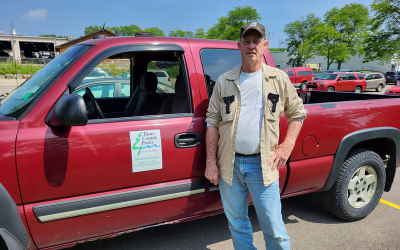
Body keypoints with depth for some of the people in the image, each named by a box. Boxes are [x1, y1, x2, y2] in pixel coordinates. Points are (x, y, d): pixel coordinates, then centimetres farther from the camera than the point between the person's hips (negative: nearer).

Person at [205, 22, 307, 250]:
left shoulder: (279, 79, 3)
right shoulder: (224, 82, 5)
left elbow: (298, 113, 11)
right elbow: (212, 122, 5)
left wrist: (287, 145, -4)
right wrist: (211, 162, 0)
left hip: (262, 165, -1)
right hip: (229, 165, 2)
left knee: (274, 229, 4)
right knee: (237, 224, 16)